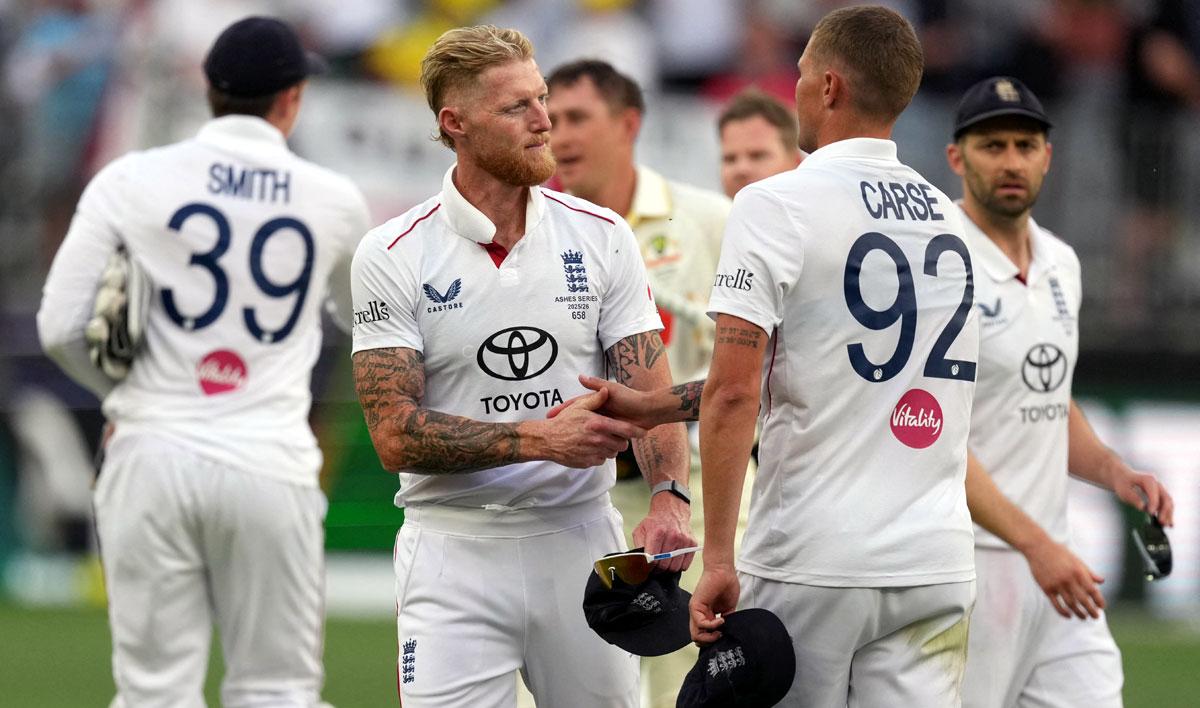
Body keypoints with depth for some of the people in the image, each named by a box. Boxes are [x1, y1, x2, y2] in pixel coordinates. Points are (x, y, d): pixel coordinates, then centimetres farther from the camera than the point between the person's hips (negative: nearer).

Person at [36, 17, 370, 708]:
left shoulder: (131, 182, -1)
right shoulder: (335, 200, 3)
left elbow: (61, 327, -3)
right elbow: (363, 313, 23)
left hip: (153, 456, 0)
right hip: (271, 466, 0)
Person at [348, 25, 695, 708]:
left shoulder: (602, 236, 4)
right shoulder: (392, 257, -4)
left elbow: (651, 391, 0)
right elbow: (396, 435, -9)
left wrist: (670, 496, -20)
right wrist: (540, 437, -19)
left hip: (582, 542, 2)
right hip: (455, 548, -2)